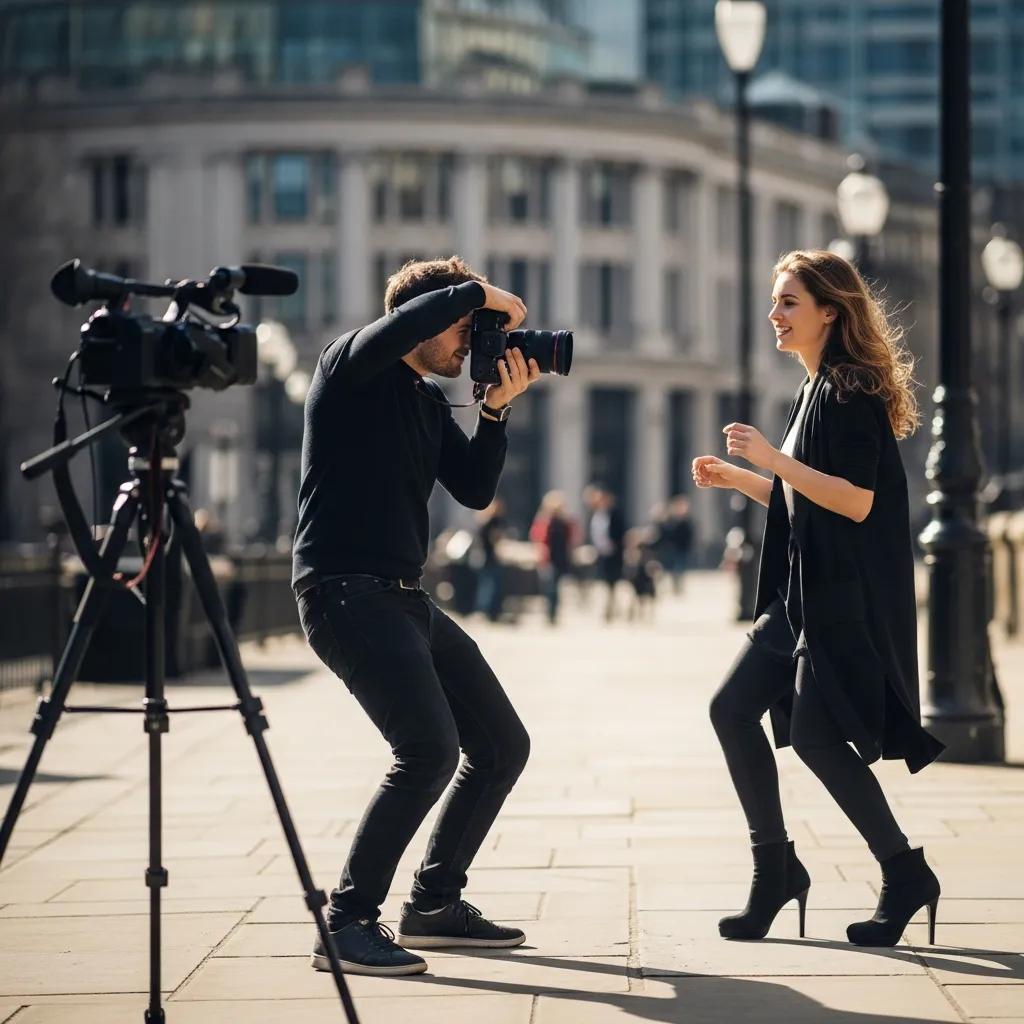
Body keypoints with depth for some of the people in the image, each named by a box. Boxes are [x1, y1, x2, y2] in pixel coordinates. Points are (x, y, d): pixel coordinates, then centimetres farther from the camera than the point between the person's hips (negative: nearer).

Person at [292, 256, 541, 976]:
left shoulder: (430, 400, 18)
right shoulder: (351, 366, -5)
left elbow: (475, 490, 12)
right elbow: (398, 327, -28)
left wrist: (496, 410, 0)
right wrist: (481, 293, -15)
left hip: (406, 595, 9)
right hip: (345, 590, -9)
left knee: (502, 745, 10)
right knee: (430, 748, -23)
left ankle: (434, 904, 21)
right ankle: (347, 923, -16)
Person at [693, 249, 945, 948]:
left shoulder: (851, 392, -13)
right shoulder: (818, 391, 16)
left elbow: (857, 500, -22)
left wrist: (772, 459, -22)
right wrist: (738, 479, 15)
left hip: (849, 597, -10)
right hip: (804, 595, 10)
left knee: (816, 732, -9)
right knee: (733, 709, 4)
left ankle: (906, 876, 4)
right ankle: (776, 869, 11)